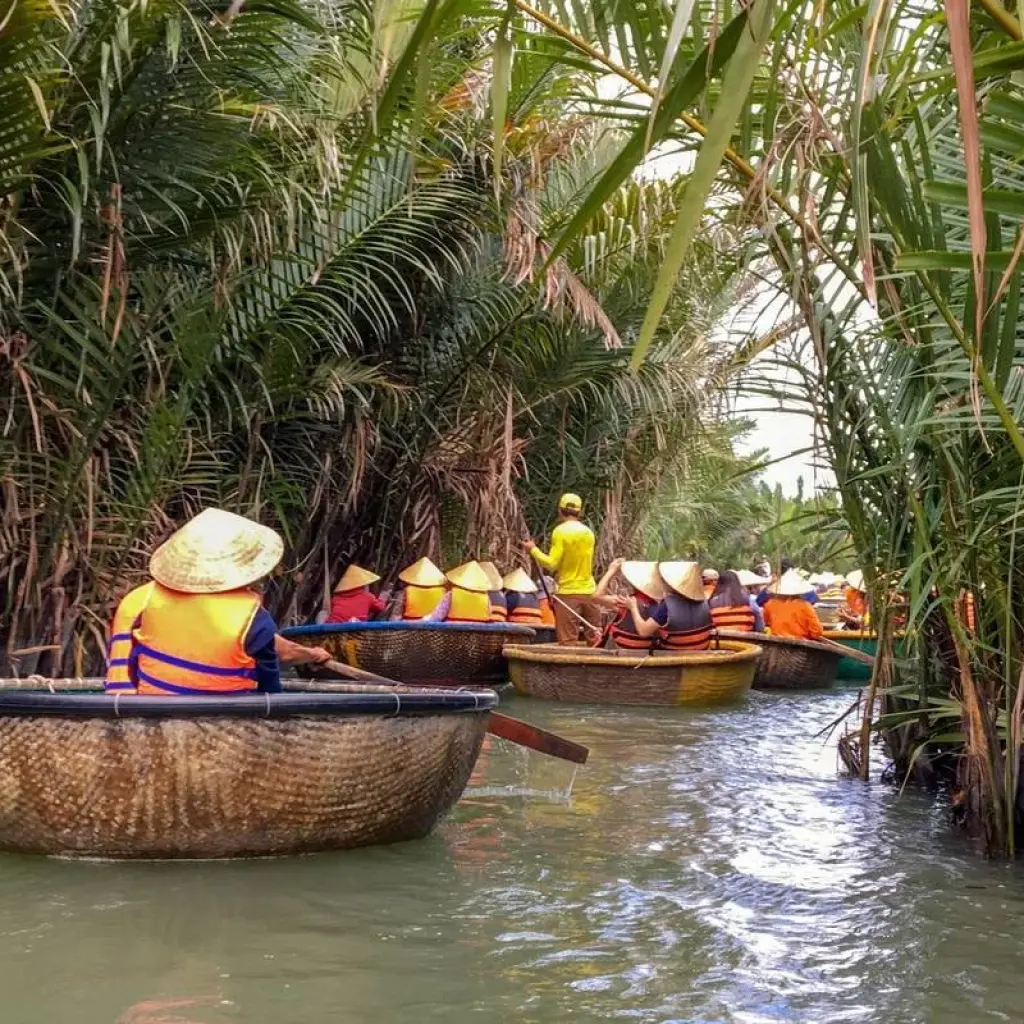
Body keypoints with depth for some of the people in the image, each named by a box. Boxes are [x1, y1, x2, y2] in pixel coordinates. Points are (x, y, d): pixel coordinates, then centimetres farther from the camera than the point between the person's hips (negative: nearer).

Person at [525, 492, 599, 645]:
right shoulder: (588, 532, 10)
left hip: (567, 592, -5)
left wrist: (533, 550, -2)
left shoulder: (560, 531, -8)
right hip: (588, 592, 6)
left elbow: (552, 564, -13)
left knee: (568, 642, -6)